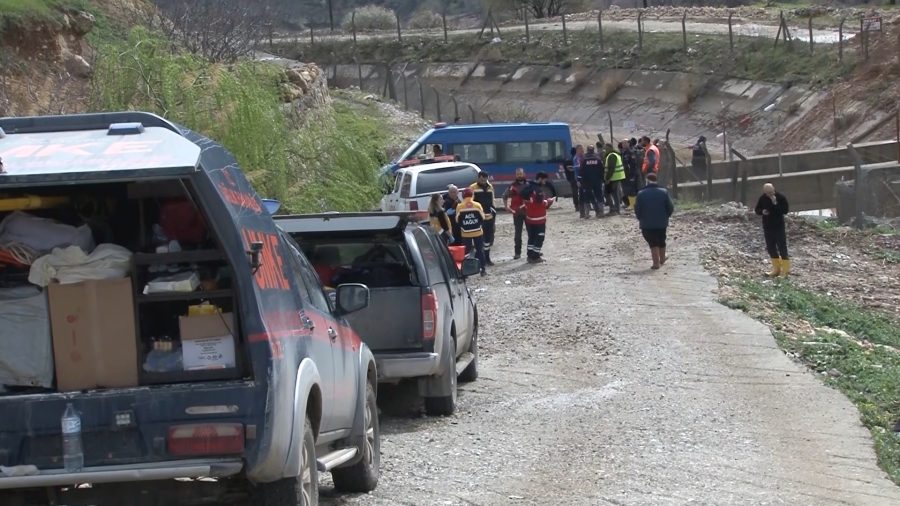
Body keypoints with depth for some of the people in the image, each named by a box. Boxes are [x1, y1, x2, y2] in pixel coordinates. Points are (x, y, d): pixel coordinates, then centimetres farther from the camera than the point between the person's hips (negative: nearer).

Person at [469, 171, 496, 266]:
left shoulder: (490, 187, 8)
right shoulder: (473, 188, -8)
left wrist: (494, 213, 16)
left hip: (489, 217, 5)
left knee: (489, 238, 11)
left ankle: (487, 258, 22)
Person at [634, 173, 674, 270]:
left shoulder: (641, 194, -11)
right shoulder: (664, 192, -6)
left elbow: (637, 210, -7)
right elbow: (671, 208, -4)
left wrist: (641, 218, 12)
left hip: (647, 224, -3)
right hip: (662, 223, 3)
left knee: (653, 243, 4)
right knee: (661, 241, 22)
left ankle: (656, 263, -2)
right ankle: (662, 259, 38)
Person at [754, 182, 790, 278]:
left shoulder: (780, 198, -11)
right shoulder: (762, 198, 1)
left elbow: (785, 210, -17)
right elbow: (757, 209, 10)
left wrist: (776, 204, -27)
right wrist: (762, 211, -13)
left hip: (779, 227, -5)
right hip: (767, 227, 5)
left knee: (782, 248, -5)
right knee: (771, 248, 10)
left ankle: (785, 271, -2)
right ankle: (776, 269, 23)